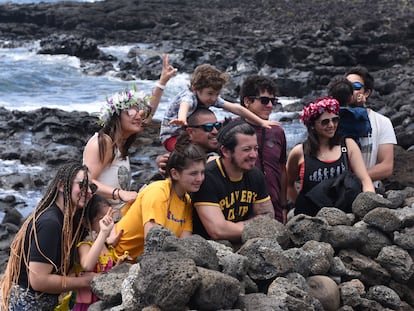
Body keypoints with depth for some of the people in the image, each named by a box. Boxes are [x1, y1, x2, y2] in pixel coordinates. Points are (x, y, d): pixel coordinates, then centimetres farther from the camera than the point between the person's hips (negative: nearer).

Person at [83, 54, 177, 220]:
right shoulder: (102, 142, -15)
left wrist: (162, 82, 26)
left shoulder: (122, 141, 10)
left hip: (117, 218, 9)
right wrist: (119, 193, -36)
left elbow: (148, 114, 25)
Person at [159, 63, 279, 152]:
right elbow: (185, 105, -54)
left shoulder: (212, 98, -8)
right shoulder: (189, 96, -30)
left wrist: (261, 122, -8)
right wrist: (181, 119, -78)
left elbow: (236, 108, -7)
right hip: (172, 137, -7)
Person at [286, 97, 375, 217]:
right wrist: (301, 206, 8)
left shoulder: (349, 145, 6)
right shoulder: (299, 152, 3)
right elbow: (289, 184, 18)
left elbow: (365, 180, 1)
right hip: (308, 217, -2)